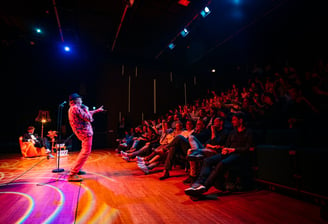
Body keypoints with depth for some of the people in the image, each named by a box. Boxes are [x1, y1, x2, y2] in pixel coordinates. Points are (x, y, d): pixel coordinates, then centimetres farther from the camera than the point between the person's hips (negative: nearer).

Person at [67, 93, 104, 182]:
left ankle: (77, 169, 31)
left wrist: (97, 110, 38)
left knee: (84, 151, 23)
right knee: (85, 152, -11)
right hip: (85, 132, -11)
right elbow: (89, 118, -19)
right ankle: (72, 174, -11)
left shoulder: (73, 108, 15)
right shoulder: (76, 108, -17)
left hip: (84, 132, 11)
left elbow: (87, 113, 29)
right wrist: (86, 109, -3)